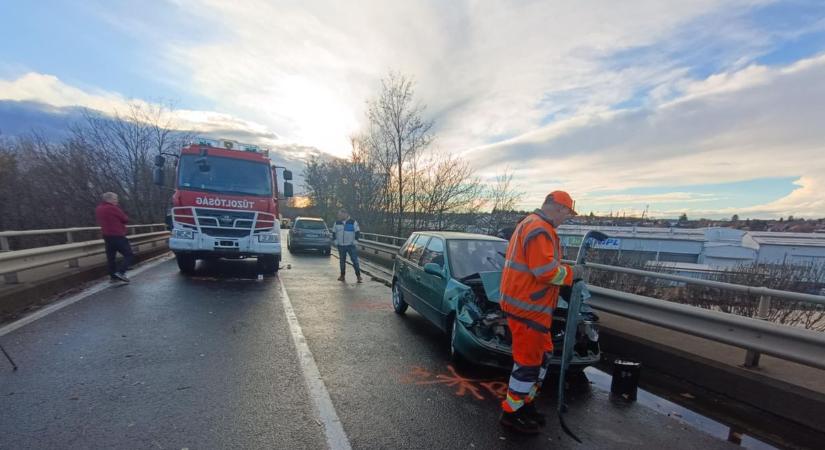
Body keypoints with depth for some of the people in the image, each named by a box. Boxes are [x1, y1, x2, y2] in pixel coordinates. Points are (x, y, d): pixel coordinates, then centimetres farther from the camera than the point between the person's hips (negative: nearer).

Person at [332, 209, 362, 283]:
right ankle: (342, 276, 21)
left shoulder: (353, 222, -4)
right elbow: (334, 233, 15)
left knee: (355, 260, -5)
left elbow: (357, 232, -1)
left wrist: (355, 240, -9)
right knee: (342, 261, 10)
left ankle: (358, 276, 2)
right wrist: (335, 241, 5)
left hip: (351, 245, -3)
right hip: (341, 246, 3)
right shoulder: (337, 223, 6)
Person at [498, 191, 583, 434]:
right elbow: (546, 272, -24)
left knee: (542, 354, 21)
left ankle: (525, 402, 34)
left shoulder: (529, 224, 17)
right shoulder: (540, 230, -18)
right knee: (528, 361, 2)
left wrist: (562, 268, 11)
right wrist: (571, 272, -8)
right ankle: (511, 413, 18)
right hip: (527, 306, -11)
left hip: (527, 303, 11)